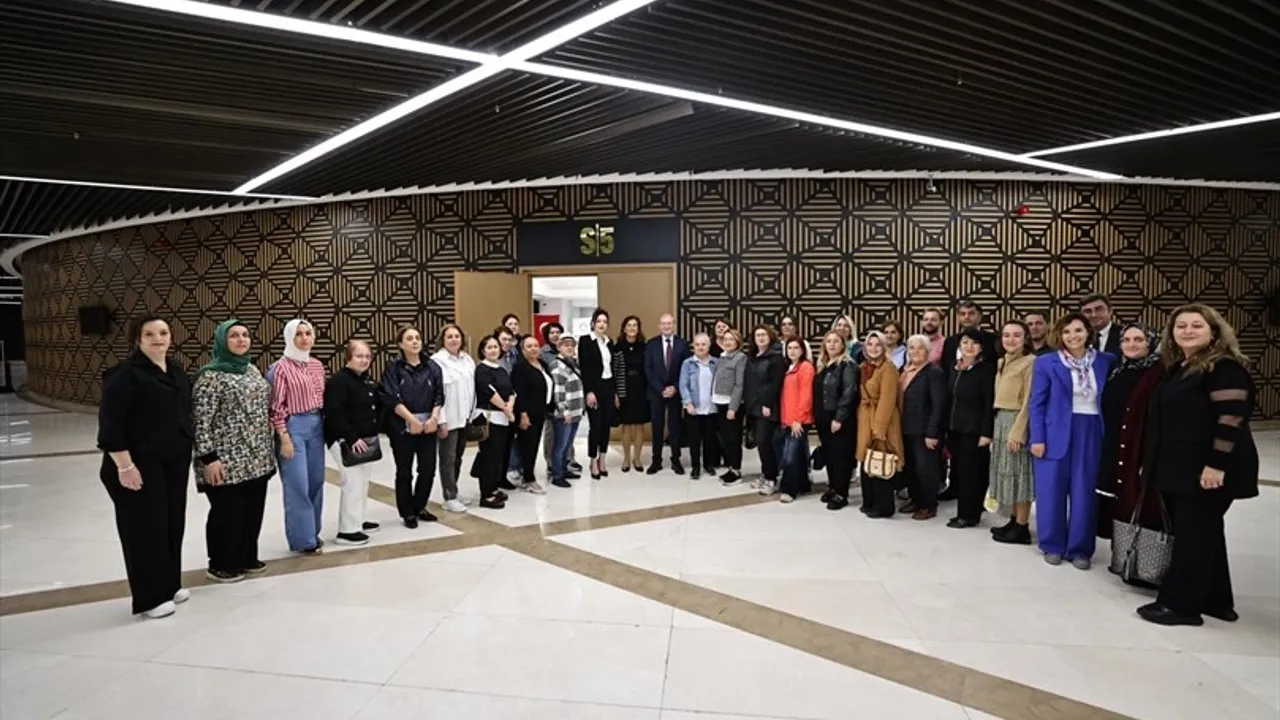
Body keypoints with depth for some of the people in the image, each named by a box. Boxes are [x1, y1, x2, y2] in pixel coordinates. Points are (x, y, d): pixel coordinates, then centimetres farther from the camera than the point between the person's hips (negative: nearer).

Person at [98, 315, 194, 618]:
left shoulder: (176, 369, 8)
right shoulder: (126, 374, -14)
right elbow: (110, 423, -18)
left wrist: (187, 450, 16)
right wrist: (124, 466, -20)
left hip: (174, 461, 7)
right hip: (142, 465, -7)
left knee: (173, 523, 14)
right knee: (146, 527, 0)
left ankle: (170, 585, 28)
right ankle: (149, 598, 12)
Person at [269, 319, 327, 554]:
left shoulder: (317, 365, 10)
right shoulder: (282, 367, -9)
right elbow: (276, 406, -11)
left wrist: (323, 423, 12)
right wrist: (284, 437, -14)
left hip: (316, 425, 7)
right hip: (293, 426, -7)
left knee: (316, 481, 10)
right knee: (298, 485, -5)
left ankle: (312, 532, 22)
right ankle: (302, 538, 4)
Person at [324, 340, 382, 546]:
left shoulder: (368, 381, 13)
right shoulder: (339, 380, -14)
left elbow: (376, 409, 22)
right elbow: (333, 414, -23)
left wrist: (374, 433, 11)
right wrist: (352, 438, -25)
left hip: (366, 440, 9)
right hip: (345, 441, -9)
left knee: (363, 481, 14)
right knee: (353, 482, -10)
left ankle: (357, 521, 27)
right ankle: (347, 530, -4)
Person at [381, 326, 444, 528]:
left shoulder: (432, 367, 6)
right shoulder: (393, 368, -3)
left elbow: (439, 396, 3)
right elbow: (392, 398, -11)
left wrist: (434, 418, -12)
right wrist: (412, 419, -17)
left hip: (428, 425, 3)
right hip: (402, 426, -3)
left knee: (428, 469, 5)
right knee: (404, 471, 5)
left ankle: (419, 507, 24)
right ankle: (407, 512, 17)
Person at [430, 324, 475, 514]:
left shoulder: (468, 360, 10)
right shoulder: (437, 361, -11)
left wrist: (473, 414, 10)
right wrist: (441, 421, -17)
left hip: (465, 418, 7)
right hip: (448, 419, -7)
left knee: (458, 457, 15)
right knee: (448, 459, 0)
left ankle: (453, 492, 26)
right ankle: (449, 498, 7)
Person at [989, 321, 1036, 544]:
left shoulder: (1031, 362, -13)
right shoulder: (1002, 362, 13)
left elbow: (1029, 401, -17)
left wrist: (1017, 432, -19)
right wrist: (996, 427, 10)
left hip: (1017, 421, -8)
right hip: (1001, 420, 8)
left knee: (1019, 474, -2)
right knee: (1008, 473, 13)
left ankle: (1022, 528, 6)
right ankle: (1014, 521, 22)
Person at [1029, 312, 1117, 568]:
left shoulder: (1105, 361, 5)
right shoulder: (1046, 363, -2)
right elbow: (1036, 404, -3)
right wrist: (1037, 438, -9)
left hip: (1091, 435, 2)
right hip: (1055, 434, -2)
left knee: (1085, 494, 5)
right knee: (1052, 492, 4)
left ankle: (1080, 549, 16)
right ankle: (1053, 545, 17)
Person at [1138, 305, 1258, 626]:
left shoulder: (1224, 368, -13)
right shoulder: (1178, 368, 13)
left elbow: (1231, 418, -21)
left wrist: (1217, 465, -25)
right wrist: (1155, 463, 17)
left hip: (1207, 469, -9)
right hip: (1179, 465, 9)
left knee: (1194, 533, -3)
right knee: (1204, 531, 15)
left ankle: (1181, 603, 5)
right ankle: (1215, 600, 25)